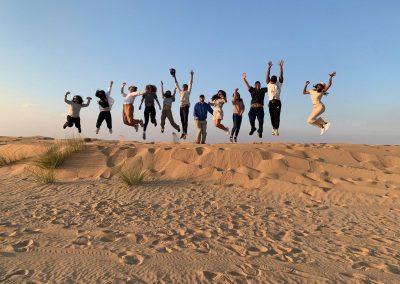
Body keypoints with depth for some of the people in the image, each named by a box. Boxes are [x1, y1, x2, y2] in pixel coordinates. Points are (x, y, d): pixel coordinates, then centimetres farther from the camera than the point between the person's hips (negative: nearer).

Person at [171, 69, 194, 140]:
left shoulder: (188, 92, 6)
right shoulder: (180, 92, 19)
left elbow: (190, 83, 2)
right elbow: (177, 84, 25)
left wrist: (191, 75, -2)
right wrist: (174, 77, 27)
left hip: (186, 107, -6)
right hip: (181, 107, 6)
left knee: (185, 120, -11)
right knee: (182, 120, 6)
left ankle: (185, 133, -14)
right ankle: (183, 133, 10)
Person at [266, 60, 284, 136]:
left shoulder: (279, 84, 10)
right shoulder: (269, 84, 11)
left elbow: (281, 75, 2)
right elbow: (267, 75, 3)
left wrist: (281, 67, -6)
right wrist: (269, 67, -6)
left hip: (277, 102, -2)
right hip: (271, 102, 2)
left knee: (277, 116, -8)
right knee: (272, 116, 6)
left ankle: (276, 129, -10)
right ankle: (274, 128, 22)